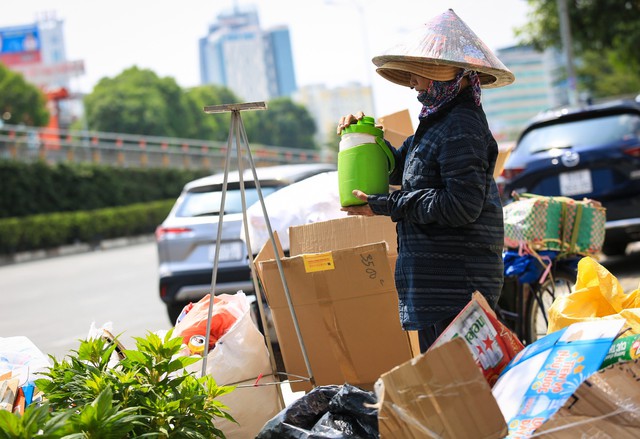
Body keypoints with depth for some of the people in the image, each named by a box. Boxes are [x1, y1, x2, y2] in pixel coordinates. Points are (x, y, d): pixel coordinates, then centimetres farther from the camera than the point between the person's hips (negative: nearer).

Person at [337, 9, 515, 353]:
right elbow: (398, 169, 31)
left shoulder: (460, 127, -15)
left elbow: (463, 205, -23)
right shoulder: (438, 122, 19)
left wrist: (387, 205, -17)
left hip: (454, 283, -11)